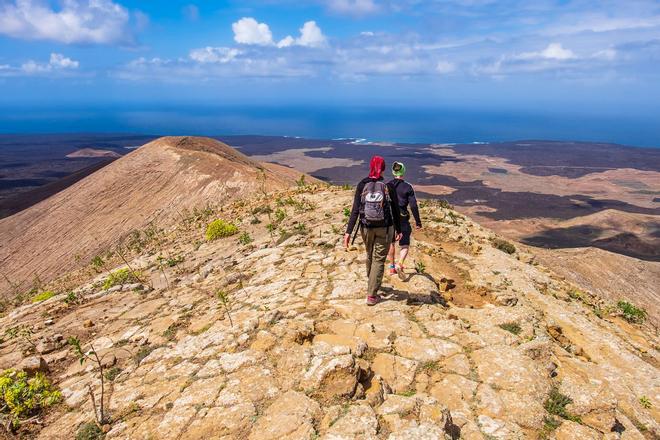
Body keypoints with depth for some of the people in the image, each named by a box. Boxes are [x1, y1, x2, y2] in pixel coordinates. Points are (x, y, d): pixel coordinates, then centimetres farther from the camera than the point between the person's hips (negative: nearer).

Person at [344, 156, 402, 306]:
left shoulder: (362, 185, -7)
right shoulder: (388, 186, -8)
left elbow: (355, 210, -11)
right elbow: (395, 210, -3)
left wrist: (348, 232, -10)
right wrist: (398, 230, 10)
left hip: (366, 227, 2)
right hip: (385, 228, -2)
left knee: (370, 255, 24)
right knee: (379, 259, 6)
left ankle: (372, 284, 45)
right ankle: (371, 295, 3)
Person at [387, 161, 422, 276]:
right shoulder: (408, 187, -8)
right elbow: (413, 206, -9)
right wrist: (418, 222, 0)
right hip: (402, 219, -2)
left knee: (391, 242, 21)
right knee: (405, 245, 8)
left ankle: (392, 267, 29)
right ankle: (399, 264, -16)